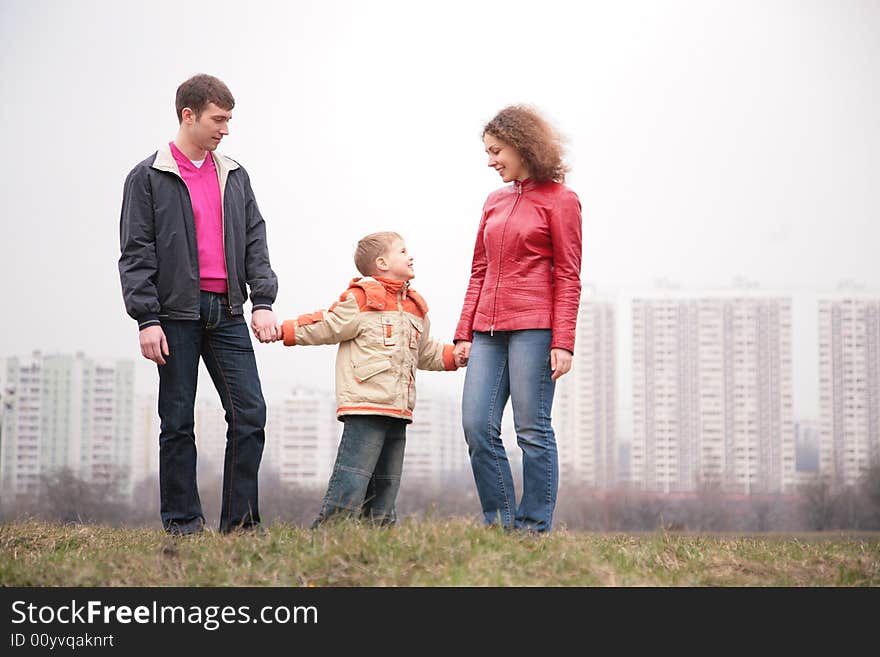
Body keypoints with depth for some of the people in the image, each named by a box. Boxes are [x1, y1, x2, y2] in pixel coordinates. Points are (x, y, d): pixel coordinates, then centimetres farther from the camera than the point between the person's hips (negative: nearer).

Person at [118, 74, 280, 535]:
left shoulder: (234, 176, 15)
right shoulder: (149, 177, 1)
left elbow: (254, 241, 14)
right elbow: (136, 254, -3)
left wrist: (262, 302, 2)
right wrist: (147, 319, -10)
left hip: (227, 312, 4)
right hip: (177, 314, -4)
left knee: (250, 413, -4)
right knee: (178, 422, 1)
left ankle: (239, 522, 2)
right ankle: (183, 524, 9)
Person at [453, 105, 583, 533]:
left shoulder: (559, 201, 0)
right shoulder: (495, 201, 18)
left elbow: (568, 277, -4)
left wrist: (563, 342, -11)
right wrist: (464, 333, 12)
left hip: (533, 327, -6)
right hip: (489, 329, 6)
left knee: (532, 430, -4)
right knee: (477, 427, -2)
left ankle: (534, 526, 4)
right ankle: (501, 522, 8)